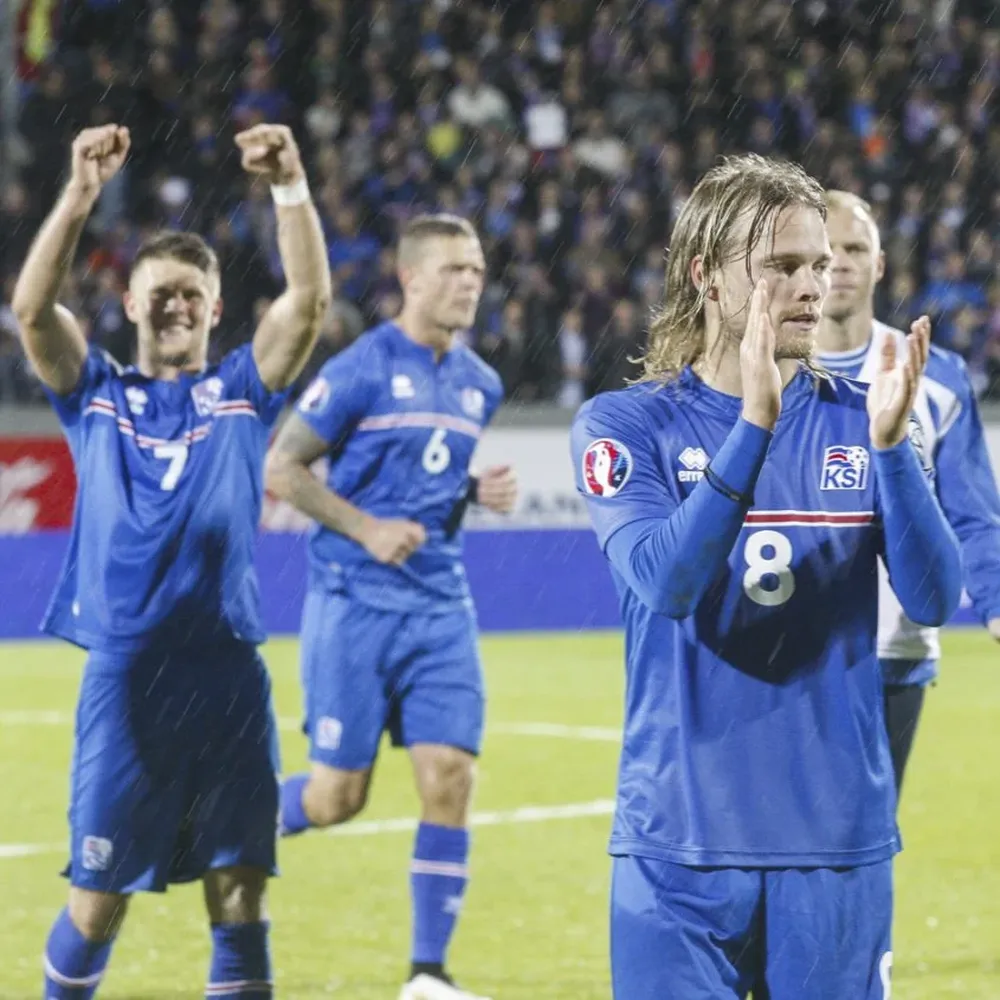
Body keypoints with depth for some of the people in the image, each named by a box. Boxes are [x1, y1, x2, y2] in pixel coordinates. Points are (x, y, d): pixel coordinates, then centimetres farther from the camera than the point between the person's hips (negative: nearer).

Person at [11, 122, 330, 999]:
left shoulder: (241, 392, 11)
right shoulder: (96, 394, 9)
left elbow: (309, 300, -3)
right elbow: (33, 308, -7)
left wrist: (291, 188, -16)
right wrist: (81, 195, -18)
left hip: (227, 672, 1)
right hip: (125, 672, -1)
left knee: (238, 893, 0)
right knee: (99, 897, 4)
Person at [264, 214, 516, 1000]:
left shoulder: (479, 384, 10)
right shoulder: (361, 369, -9)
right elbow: (281, 468, -6)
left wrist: (482, 493, 4)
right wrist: (365, 528, -16)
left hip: (442, 610, 5)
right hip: (355, 604, -5)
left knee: (449, 779, -8)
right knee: (338, 797, -1)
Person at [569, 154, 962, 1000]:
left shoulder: (856, 421, 5)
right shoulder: (626, 425, -1)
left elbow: (934, 599, -5)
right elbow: (665, 583, -17)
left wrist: (889, 445, -20)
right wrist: (753, 424, -26)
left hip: (840, 842, 2)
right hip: (680, 845, -2)